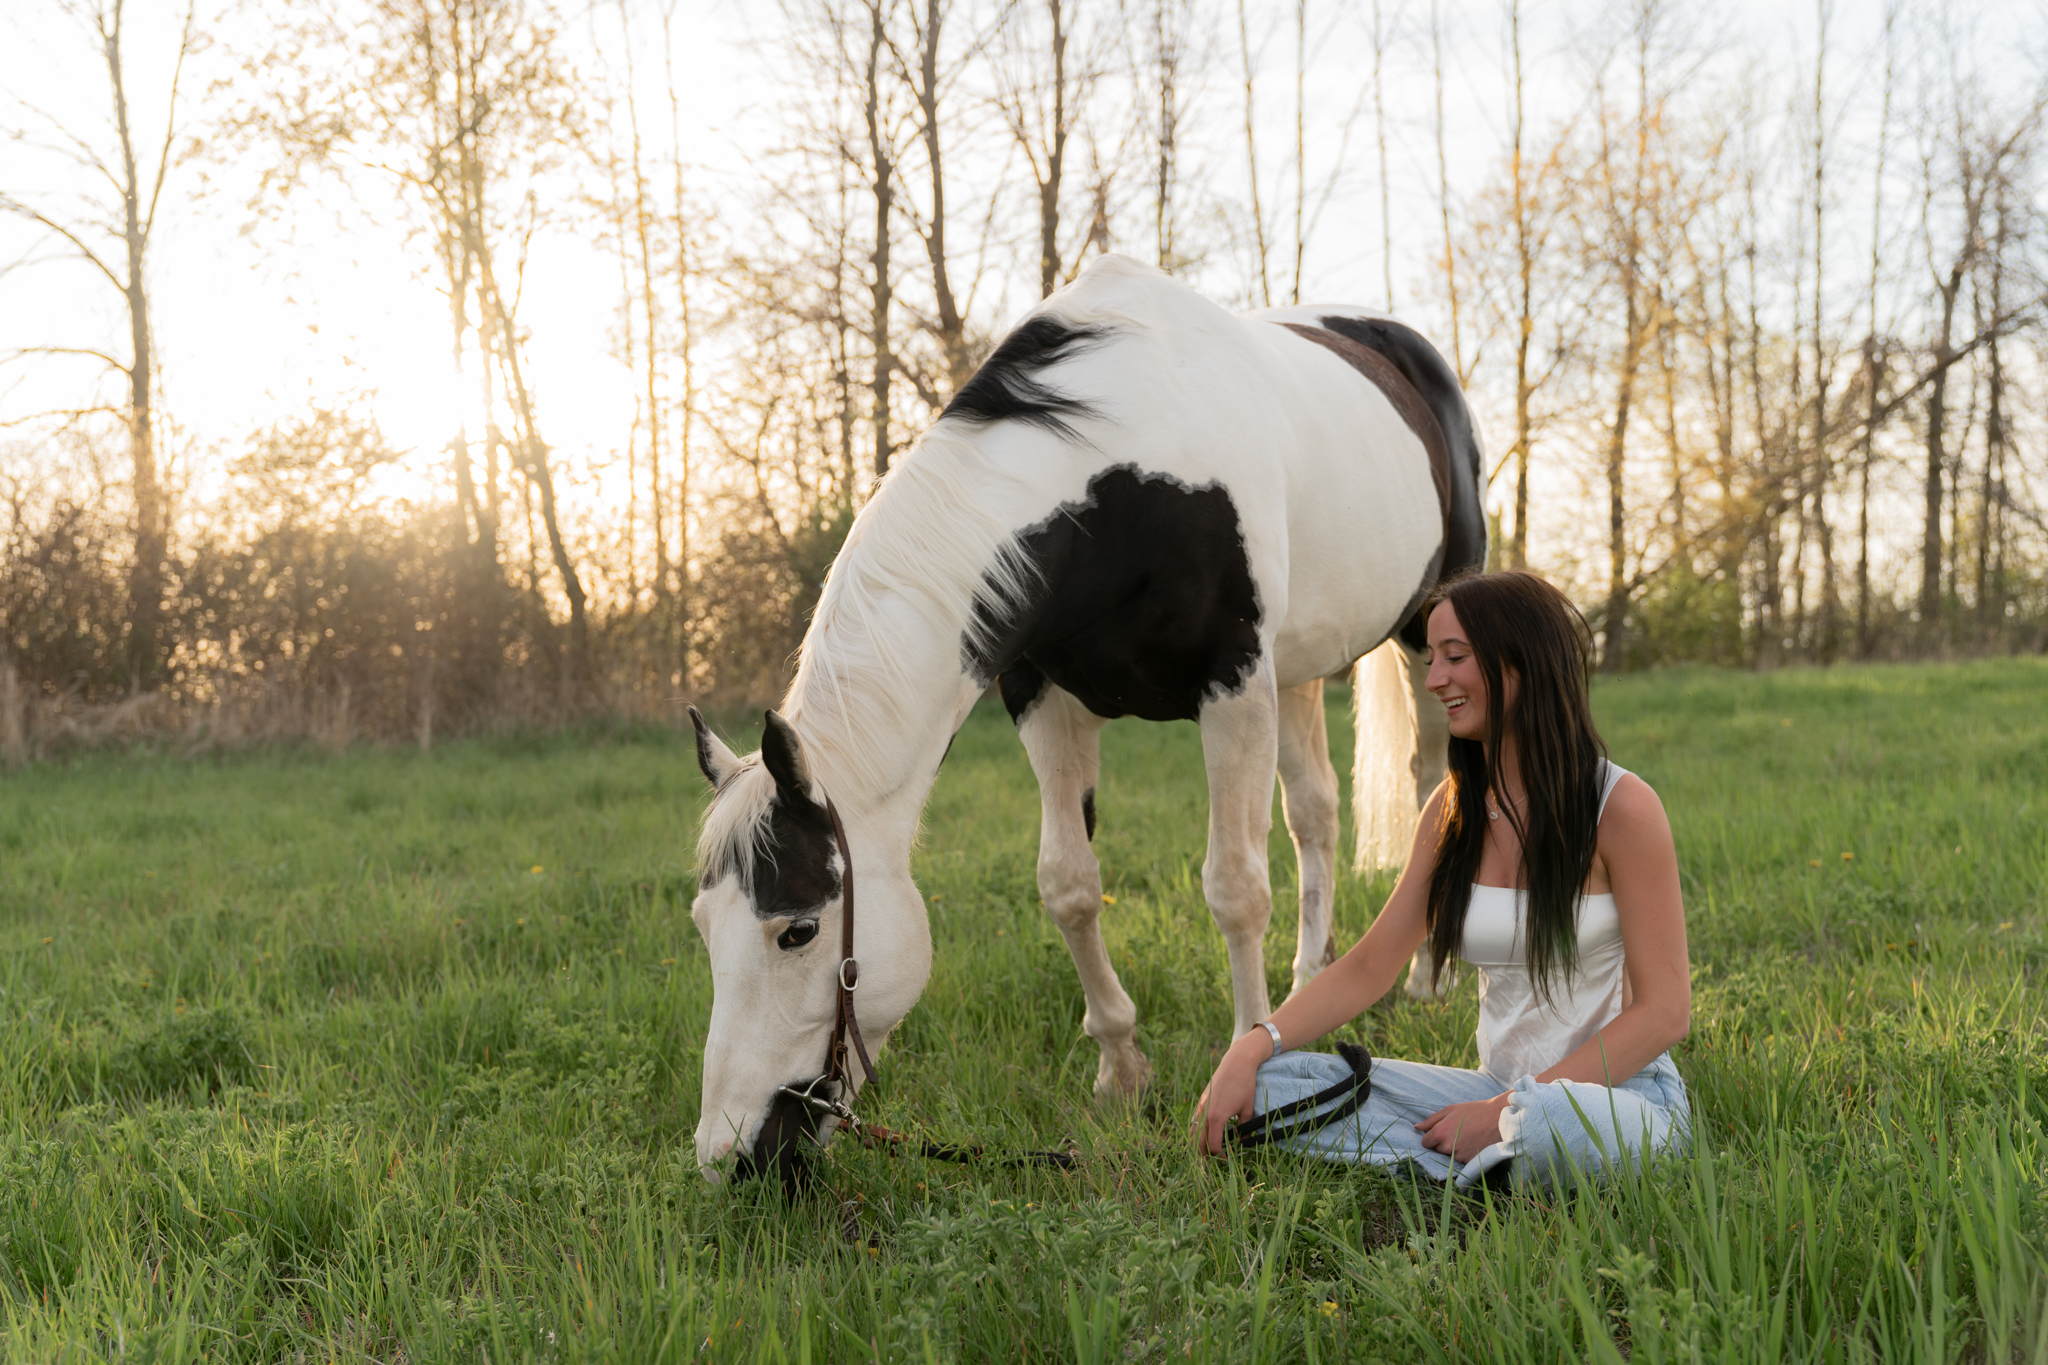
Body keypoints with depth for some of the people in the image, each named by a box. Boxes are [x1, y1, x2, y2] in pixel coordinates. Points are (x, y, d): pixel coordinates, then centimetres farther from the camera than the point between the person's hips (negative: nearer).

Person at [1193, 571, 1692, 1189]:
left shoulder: (1620, 806, -12)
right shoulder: (1453, 808, 6)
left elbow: (1663, 1012, -13)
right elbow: (1369, 966, 6)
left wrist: (1505, 1111, -19)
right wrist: (1253, 1046, -10)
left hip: (1622, 1098, -6)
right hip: (1503, 1089, 6)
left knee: (1551, 1121, -42)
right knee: (1267, 1084, -11)